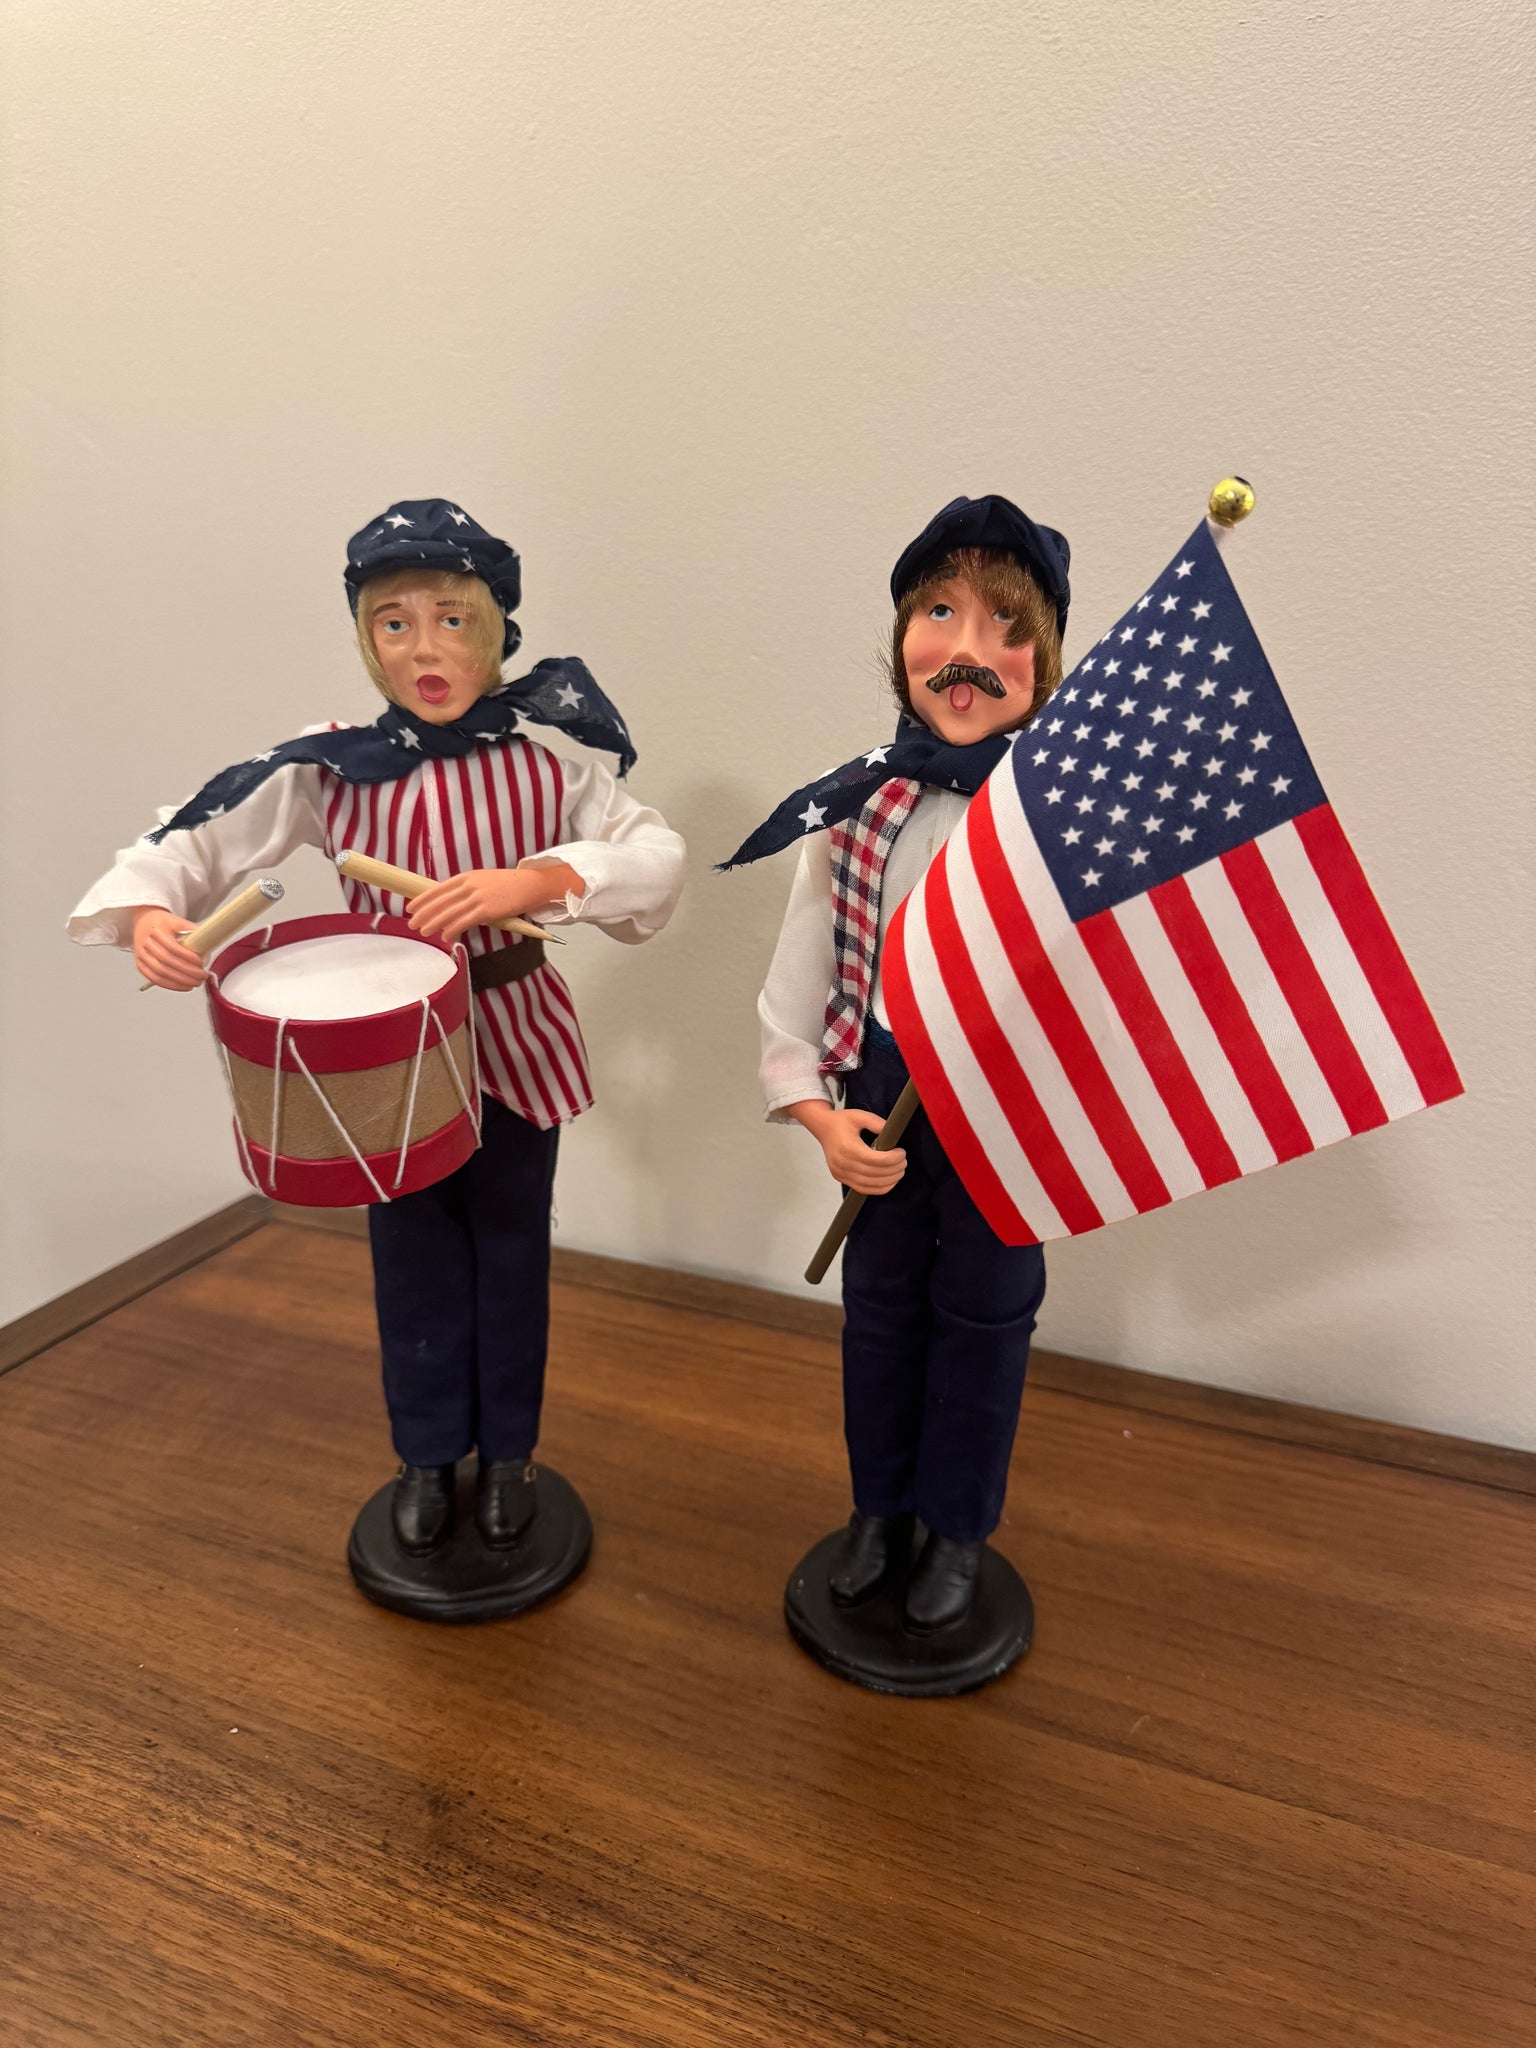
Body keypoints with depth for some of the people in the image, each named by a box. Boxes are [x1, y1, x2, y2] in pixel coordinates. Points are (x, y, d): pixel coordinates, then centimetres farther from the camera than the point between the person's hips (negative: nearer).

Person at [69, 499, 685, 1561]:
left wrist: (534, 879, -34)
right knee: (414, 1258, 15)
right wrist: (148, 910, -28)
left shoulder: (543, 759, -12)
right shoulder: (329, 768, -9)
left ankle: (508, 1452, 39)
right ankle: (429, 1456, 39)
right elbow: (198, 838, -7)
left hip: (514, 1041, 0)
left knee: (510, 1253, 16)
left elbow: (657, 856, -19)